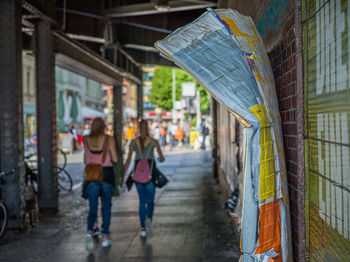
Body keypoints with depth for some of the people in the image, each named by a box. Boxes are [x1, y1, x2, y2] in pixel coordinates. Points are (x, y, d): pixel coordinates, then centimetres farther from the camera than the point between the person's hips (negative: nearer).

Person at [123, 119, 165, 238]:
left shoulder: (134, 142, 1)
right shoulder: (153, 141, -3)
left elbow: (128, 159, -2)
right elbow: (162, 158, 0)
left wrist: (123, 175, 1)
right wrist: (160, 159, 24)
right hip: (150, 172, -2)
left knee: (142, 201, 13)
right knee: (150, 200, 7)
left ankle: (143, 228, 8)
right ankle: (148, 219, -23)